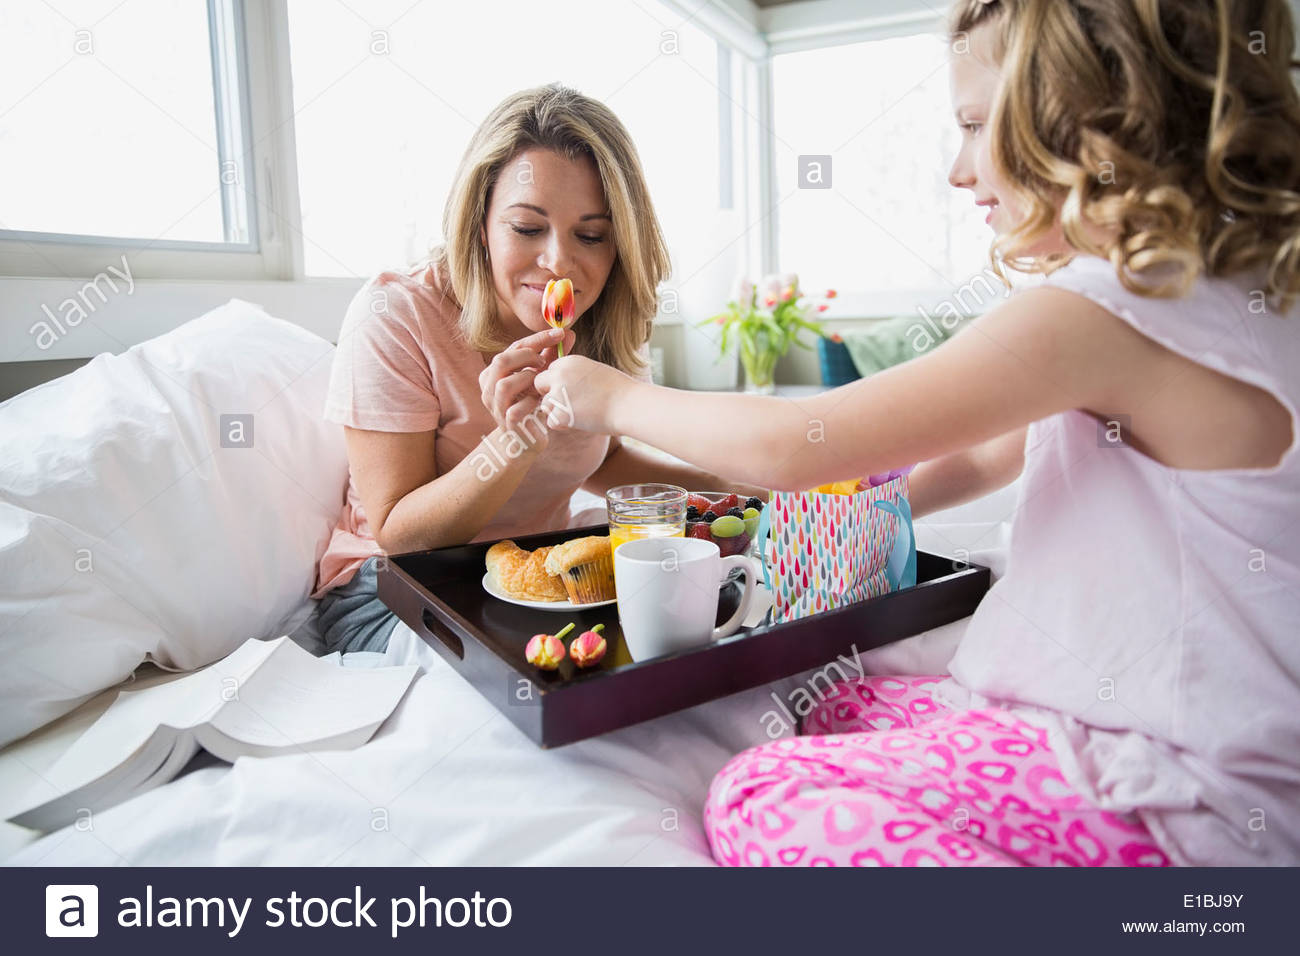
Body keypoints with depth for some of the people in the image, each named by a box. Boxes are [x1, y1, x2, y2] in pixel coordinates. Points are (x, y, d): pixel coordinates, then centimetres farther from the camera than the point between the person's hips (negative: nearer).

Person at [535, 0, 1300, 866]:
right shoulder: (1201, 295, 10)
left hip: (1182, 802, -10)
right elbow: (980, 459, 19)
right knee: (843, 710, 14)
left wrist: (614, 396, -7)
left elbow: (793, 444, -22)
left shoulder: (1104, 313, -23)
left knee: (755, 800, -14)